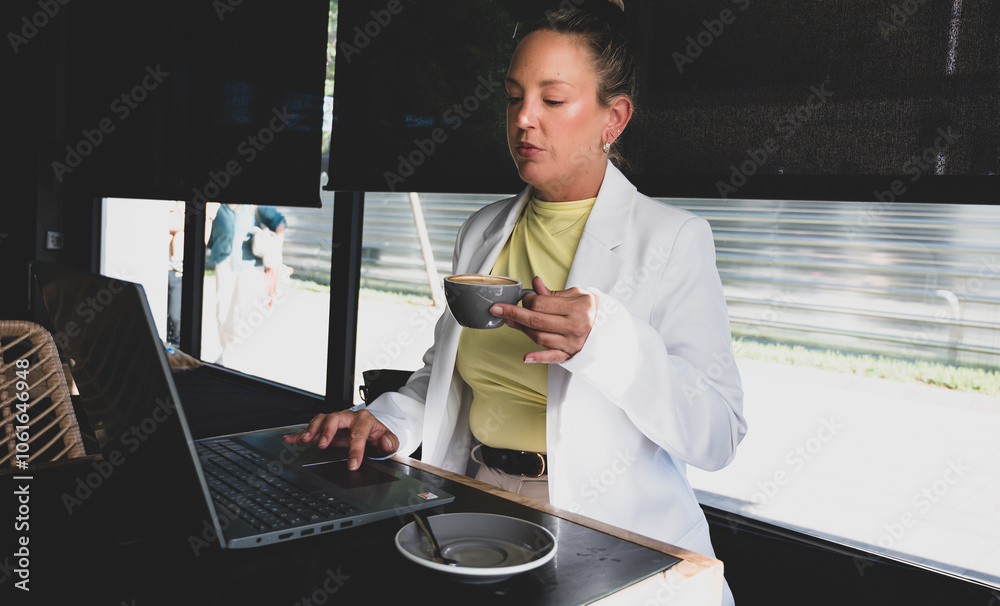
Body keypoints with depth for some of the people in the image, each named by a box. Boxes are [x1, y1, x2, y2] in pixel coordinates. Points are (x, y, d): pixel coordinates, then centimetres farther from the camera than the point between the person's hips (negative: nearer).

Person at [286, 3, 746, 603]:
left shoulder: (672, 238, -5)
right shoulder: (484, 230, 12)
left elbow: (719, 436, -13)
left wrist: (606, 339, -28)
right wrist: (390, 420, 1)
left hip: (613, 534, -3)